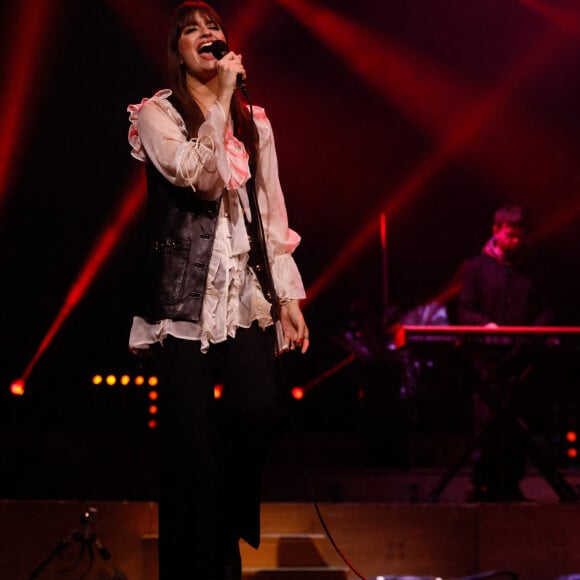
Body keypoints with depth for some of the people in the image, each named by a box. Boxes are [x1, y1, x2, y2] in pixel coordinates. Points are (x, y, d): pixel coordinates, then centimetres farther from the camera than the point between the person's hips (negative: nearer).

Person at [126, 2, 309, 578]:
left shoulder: (254, 120, 18)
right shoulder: (156, 114, 5)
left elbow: (272, 211, 16)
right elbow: (191, 172, -13)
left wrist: (289, 297, 11)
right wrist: (220, 98, -12)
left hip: (245, 292, 3)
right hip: (185, 291, -3)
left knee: (257, 407, -19)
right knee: (191, 436, -8)